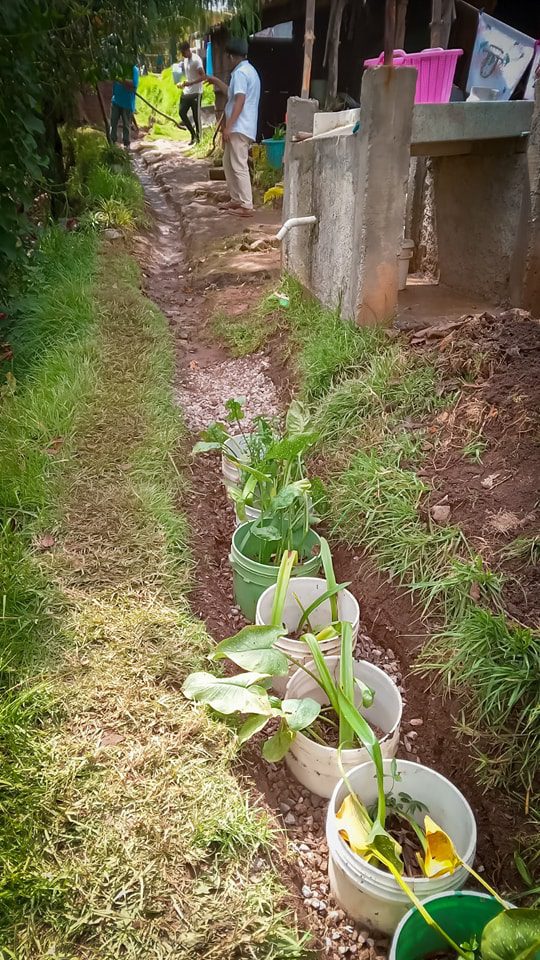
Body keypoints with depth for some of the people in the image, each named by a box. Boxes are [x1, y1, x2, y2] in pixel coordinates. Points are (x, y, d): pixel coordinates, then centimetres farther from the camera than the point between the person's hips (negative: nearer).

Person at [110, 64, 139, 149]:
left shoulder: (134, 69, -8)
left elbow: (134, 84, -22)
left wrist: (120, 80, -28)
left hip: (128, 103, -5)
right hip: (116, 101, 5)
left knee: (126, 125, 5)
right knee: (113, 123, 7)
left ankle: (126, 144, 15)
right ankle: (112, 141, 17)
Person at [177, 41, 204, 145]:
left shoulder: (196, 60, -14)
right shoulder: (185, 60, 12)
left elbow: (203, 76, -21)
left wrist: (190, 83, -28)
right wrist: (183, 84, 8)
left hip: (195, 93, -9)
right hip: (186, 92, 9)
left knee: (196, 116, -3)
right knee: (182, 112, 5)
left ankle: (198, 137, 8)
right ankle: (193, 134, 16)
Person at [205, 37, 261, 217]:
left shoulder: (240, 72, -13)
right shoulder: (249, 70, 20)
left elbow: (239, 101, -22)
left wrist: (228, 126, -23)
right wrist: (216, 81, 36)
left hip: (239, 128, -10)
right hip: (240, 127, 10)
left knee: (239, 167, -9)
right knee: (228, 163, 17)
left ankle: (247, 206, -9)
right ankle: (236, 200, 22)